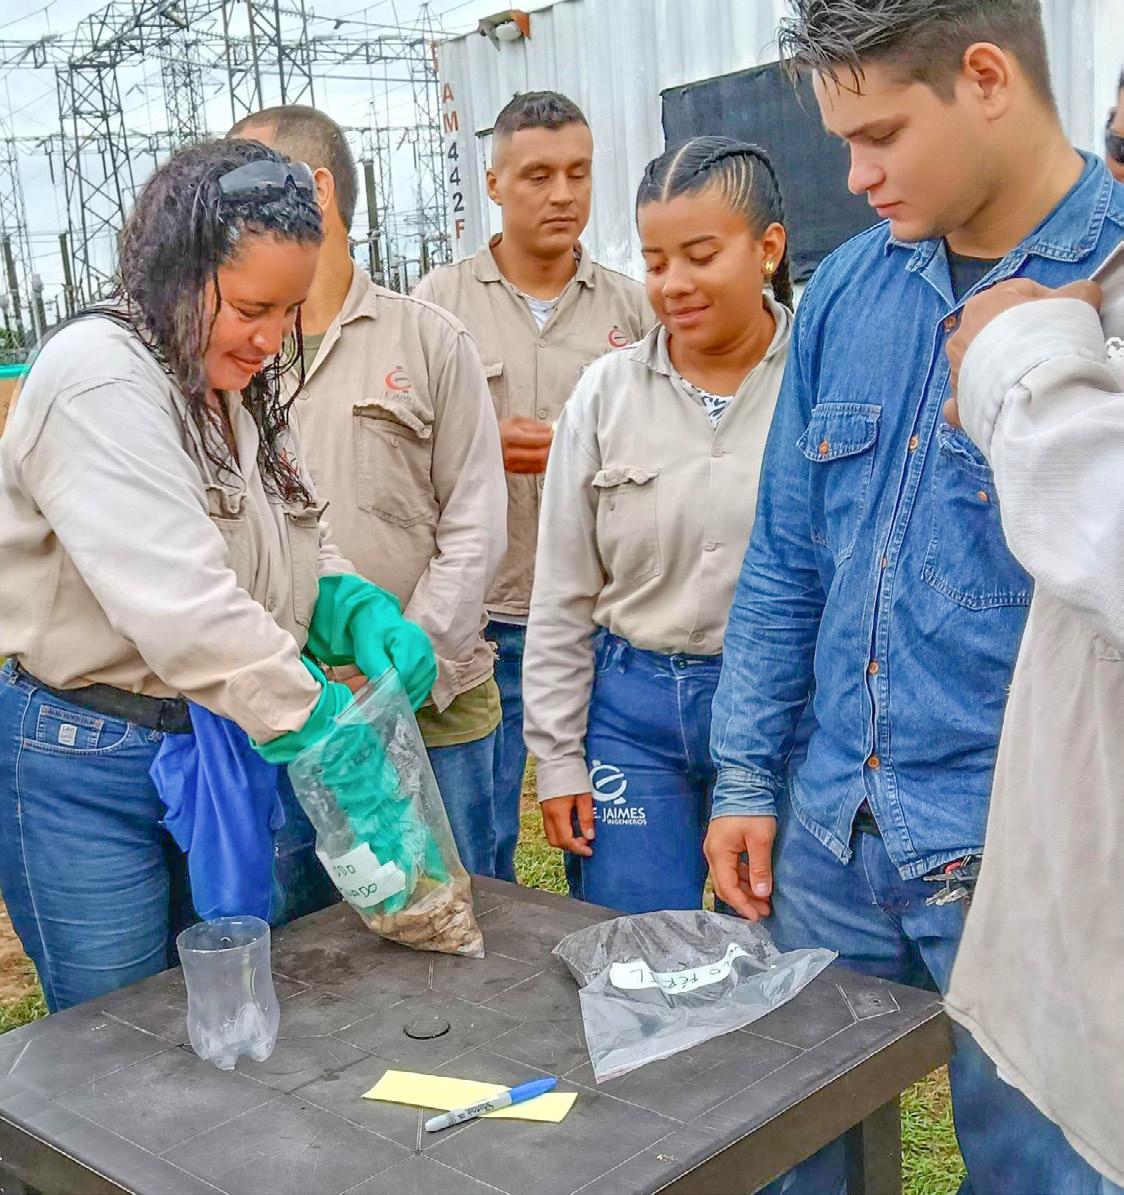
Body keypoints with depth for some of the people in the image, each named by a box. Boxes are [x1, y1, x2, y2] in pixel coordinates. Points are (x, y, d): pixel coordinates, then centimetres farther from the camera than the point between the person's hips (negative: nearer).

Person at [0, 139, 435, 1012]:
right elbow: (181, 602, -31)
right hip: (87, 759, -7)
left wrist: (361, 614, -10)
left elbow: (298, 554, 11)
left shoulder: (243, 382, 7)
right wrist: (322, 727, -28)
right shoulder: (99, 381, -20)